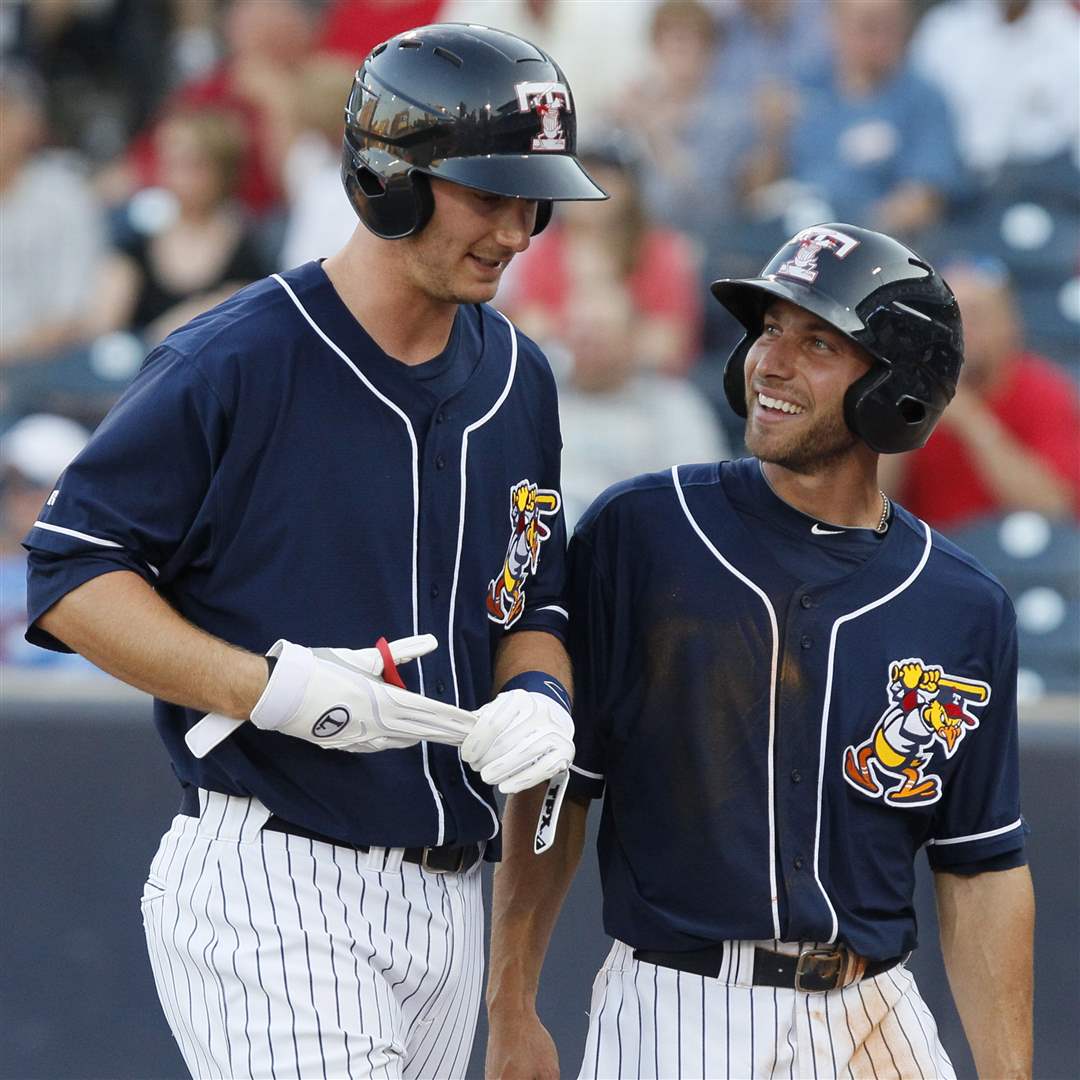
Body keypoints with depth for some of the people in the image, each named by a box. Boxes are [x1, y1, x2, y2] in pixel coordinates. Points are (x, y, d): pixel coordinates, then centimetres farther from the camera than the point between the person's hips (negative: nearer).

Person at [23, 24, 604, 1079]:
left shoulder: (516, 380, 12)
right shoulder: (234, 360, -10)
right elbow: (70, 574, -9)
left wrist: (538, 699, -2)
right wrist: (269, 688, -19)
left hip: (444, 901, 7)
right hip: (268, 890, -7)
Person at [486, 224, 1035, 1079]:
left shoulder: (967, 610, 5)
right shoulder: (638, 532, -1)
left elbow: (982, 869, 8)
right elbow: (556, 784, 1)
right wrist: (512, 1011, -3)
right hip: (674, 1011, -2)